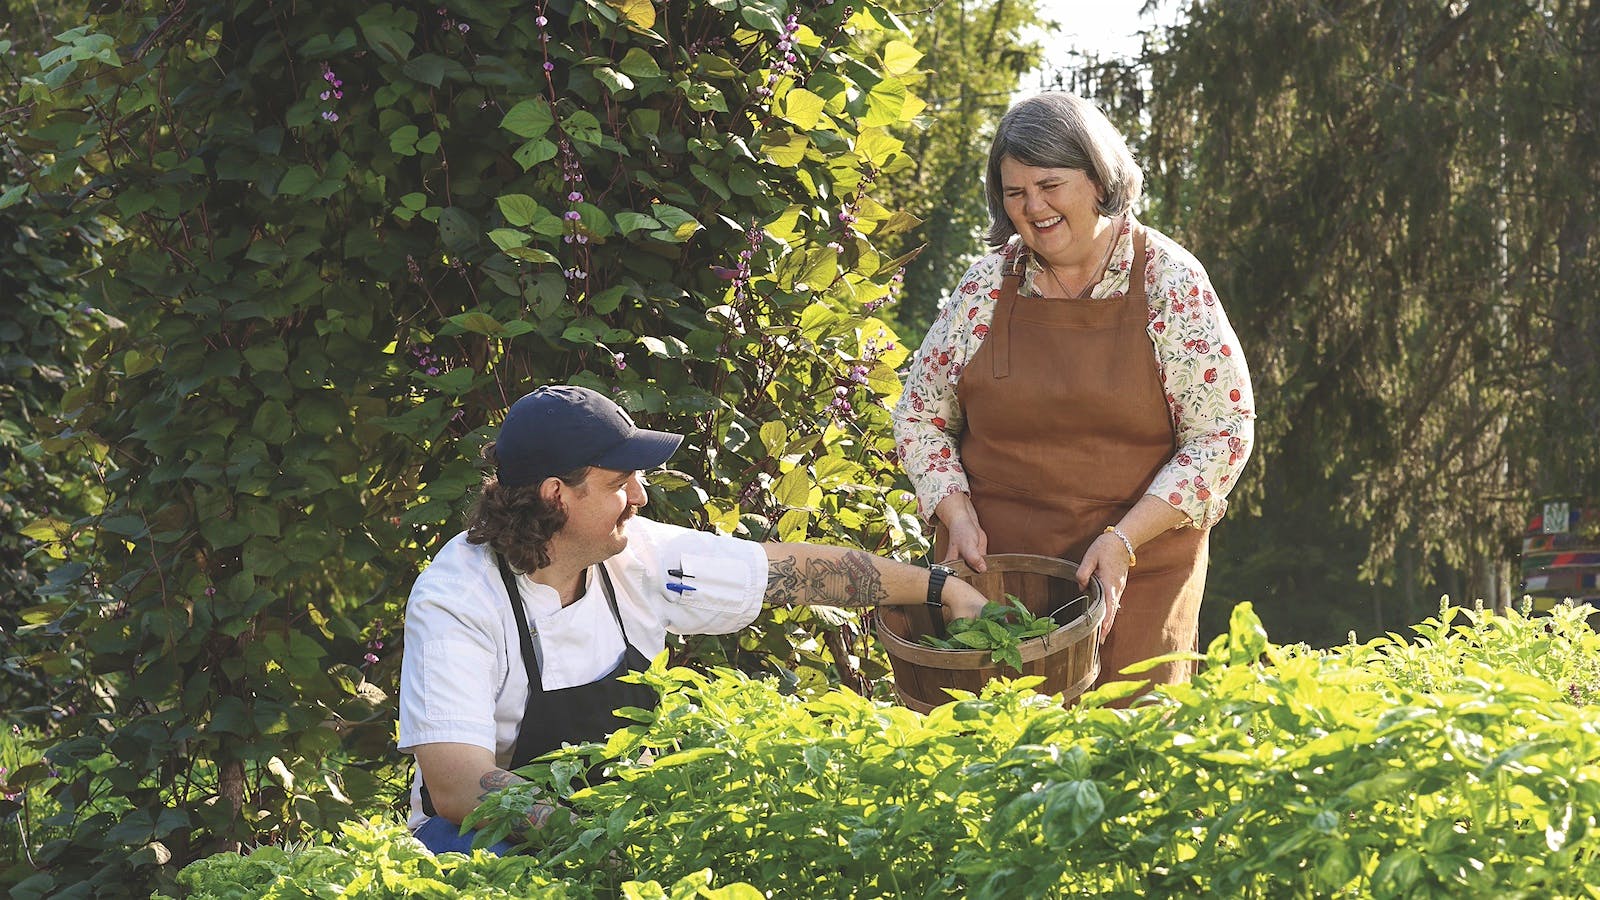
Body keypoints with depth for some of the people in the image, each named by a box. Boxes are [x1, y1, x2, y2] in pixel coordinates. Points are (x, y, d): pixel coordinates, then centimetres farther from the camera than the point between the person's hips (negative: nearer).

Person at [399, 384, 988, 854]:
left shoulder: (641, 557, -5)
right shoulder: (455, 599, -21)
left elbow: (791, 569, 9)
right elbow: (456, 785, -32)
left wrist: (939, 589, 14)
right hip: (492, 836, -5)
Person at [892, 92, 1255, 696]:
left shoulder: (1170, 282, -3)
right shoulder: (988, 284, 4)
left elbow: (1223, 433, -6)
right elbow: (918, 418, 11)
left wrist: (1122, 540, -15)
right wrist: (959, 518, -5)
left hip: (1137, 577, -2)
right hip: (989, 563, 2)